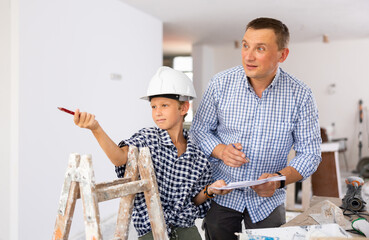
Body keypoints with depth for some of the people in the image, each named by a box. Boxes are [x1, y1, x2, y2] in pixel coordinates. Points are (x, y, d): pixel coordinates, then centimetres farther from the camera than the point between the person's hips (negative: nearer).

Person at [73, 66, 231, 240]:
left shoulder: (198, 155, 0)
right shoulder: (147, 139, -6)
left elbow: (195, 199, 11)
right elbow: (120, 157, -26)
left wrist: (210, 190, -9)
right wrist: (96, 129, -40)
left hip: (184, 226, 3)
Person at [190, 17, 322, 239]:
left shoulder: (300, 95, -12)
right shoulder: (221, 83, -9)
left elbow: (310, 153, -7)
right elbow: (200, 129, 1)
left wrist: (279, 179, -24)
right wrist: (220, 151, -19)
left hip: (268, 200, 0)